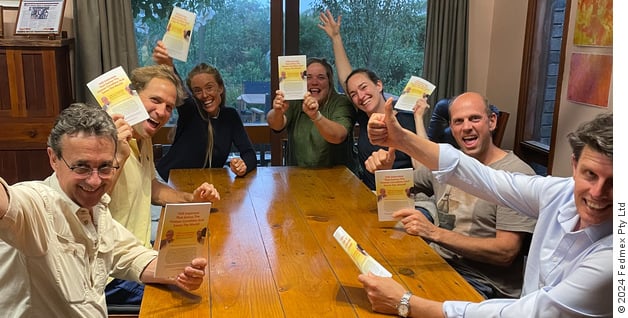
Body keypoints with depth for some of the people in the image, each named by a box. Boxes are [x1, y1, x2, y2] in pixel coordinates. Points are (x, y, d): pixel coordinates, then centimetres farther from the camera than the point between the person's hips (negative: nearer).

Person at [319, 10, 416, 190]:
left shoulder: (407, 121, -9)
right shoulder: (365, 120, 5)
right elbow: (345, 78, 12)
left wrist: (419, 118, -23)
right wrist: (335, 37, 19)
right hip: (368, 196, 4)